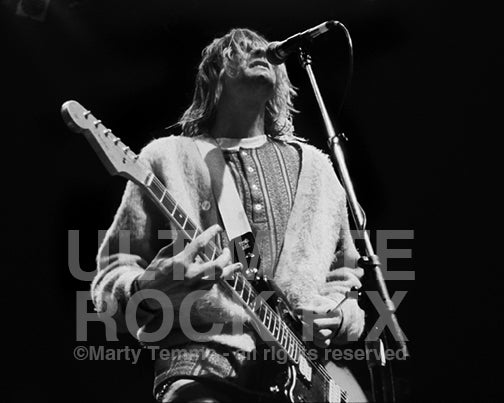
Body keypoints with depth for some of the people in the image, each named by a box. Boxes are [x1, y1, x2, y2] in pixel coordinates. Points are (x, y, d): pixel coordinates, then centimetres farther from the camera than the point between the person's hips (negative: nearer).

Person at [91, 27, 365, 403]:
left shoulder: (314, 166, 19)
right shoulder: (168, 158, 8)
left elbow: (349, 281, 26)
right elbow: (108, 280, 7)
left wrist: (340, 318, 4)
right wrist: (147, 289, -15)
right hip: (203, 369, -5)